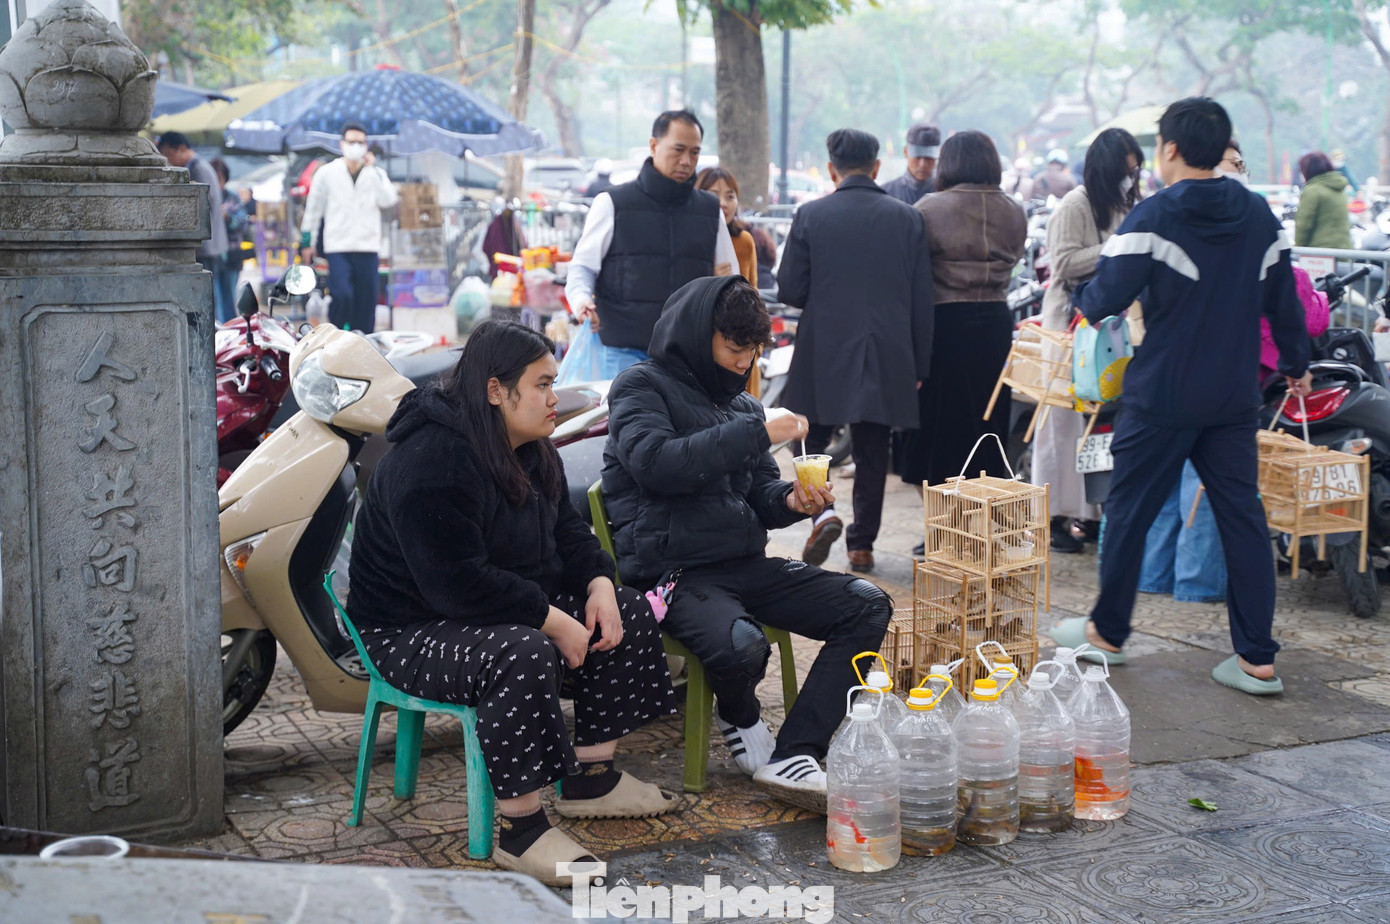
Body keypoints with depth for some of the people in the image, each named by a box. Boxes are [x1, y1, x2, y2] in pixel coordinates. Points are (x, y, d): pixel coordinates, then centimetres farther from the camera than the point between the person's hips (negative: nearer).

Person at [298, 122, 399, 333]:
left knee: (366, 300, 2)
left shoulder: (376, 173, 10)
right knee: (341, 296, -16)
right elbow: (313, 208, 11)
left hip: (368, 247, 2)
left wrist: (373, 169, -9)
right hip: (337, 247, -2)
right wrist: (306, 241, 9)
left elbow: (387, 200, -9)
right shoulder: (327, 172, 7)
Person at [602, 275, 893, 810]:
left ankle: (792, 756, -17)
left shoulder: (740, 404, 20)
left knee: (868, 606, -8)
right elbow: (655, 463, -21)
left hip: (744, 564, 8)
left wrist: (791, 500, -2)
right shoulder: (642, 388, -2)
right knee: (740, 644, -37)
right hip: (672, 570, -8)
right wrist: (758, 433, -19)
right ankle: (741, 722, 2)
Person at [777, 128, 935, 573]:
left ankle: (822, 512, -10)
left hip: (824, 353, -2)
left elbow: (788, 289, -4)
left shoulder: (810, 216, -5)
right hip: (887, 358, 2)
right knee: (872, 452, 10)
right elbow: (922, 299, 2)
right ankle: (863, 543, 14)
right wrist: (919, 365, 8)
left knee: (813, 442, 12)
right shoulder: (907, 218, 1)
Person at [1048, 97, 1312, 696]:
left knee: (1130, 510, 9)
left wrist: (1076, 297, 8)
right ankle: (1257, 659, 6)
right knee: (1242, 516, 7)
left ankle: (1108, 633, 22)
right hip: (1236, 398, 5)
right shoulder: (1260, 215, 7)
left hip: (1164, 395, -5)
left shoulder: (1155, 216, -12)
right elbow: (1283, 300, 13)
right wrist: (1297, 364, 27)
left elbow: (1106, 297, -15)